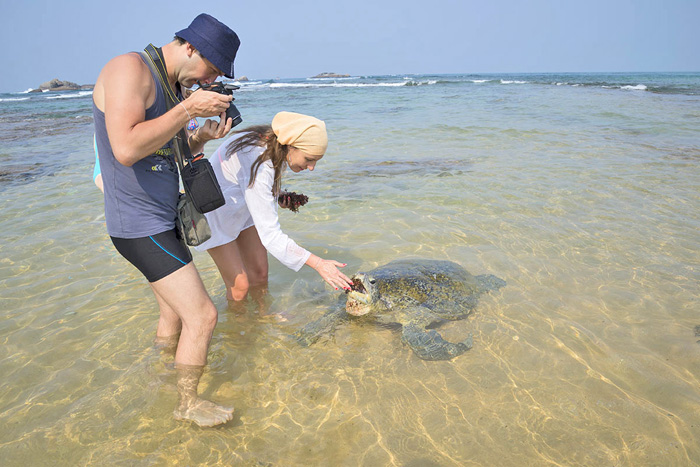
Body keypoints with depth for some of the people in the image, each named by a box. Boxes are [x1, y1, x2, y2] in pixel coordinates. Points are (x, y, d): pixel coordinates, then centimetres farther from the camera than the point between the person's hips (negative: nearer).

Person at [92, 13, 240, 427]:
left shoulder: (174, 87, 12)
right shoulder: (129, 69, -17)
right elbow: (127, 149, -31)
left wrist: (204, 137, -1)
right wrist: (189, 109, -25)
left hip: (165, 220, 10)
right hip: (140, 226, -10)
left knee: (175, 311, 21)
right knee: (202, 315, -7)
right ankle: (188, 403, 14)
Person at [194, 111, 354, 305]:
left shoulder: (272, 144, -14)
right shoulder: (259, 166, -39)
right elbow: (270, 234, -39)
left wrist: (277, 196, -9)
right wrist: (318, 263, -41)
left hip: (241, 207, 8)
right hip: (213, 210, -8)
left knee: (259, 274, 8)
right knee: (239, 286, -8)